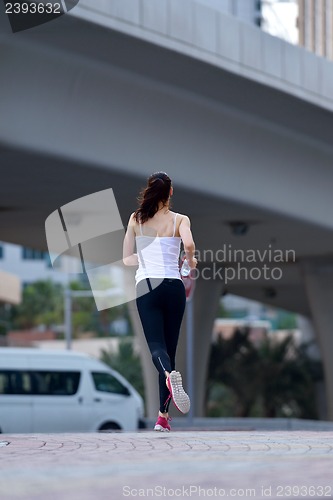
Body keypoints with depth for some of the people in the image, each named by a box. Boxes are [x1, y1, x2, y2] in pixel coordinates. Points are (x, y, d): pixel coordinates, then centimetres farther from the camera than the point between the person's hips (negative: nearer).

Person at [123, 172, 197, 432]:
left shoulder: (136, 220, 7)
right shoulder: (180, 220, 2)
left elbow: (126, 258, 8)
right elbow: (189, 244, -17)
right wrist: (191, 261, 3)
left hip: (146, 286, 0)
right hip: (173, 286, 0)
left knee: (156, 344, -8)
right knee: (170, 346, 9)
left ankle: (170, 375, -44)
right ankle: (163, 415, 8)